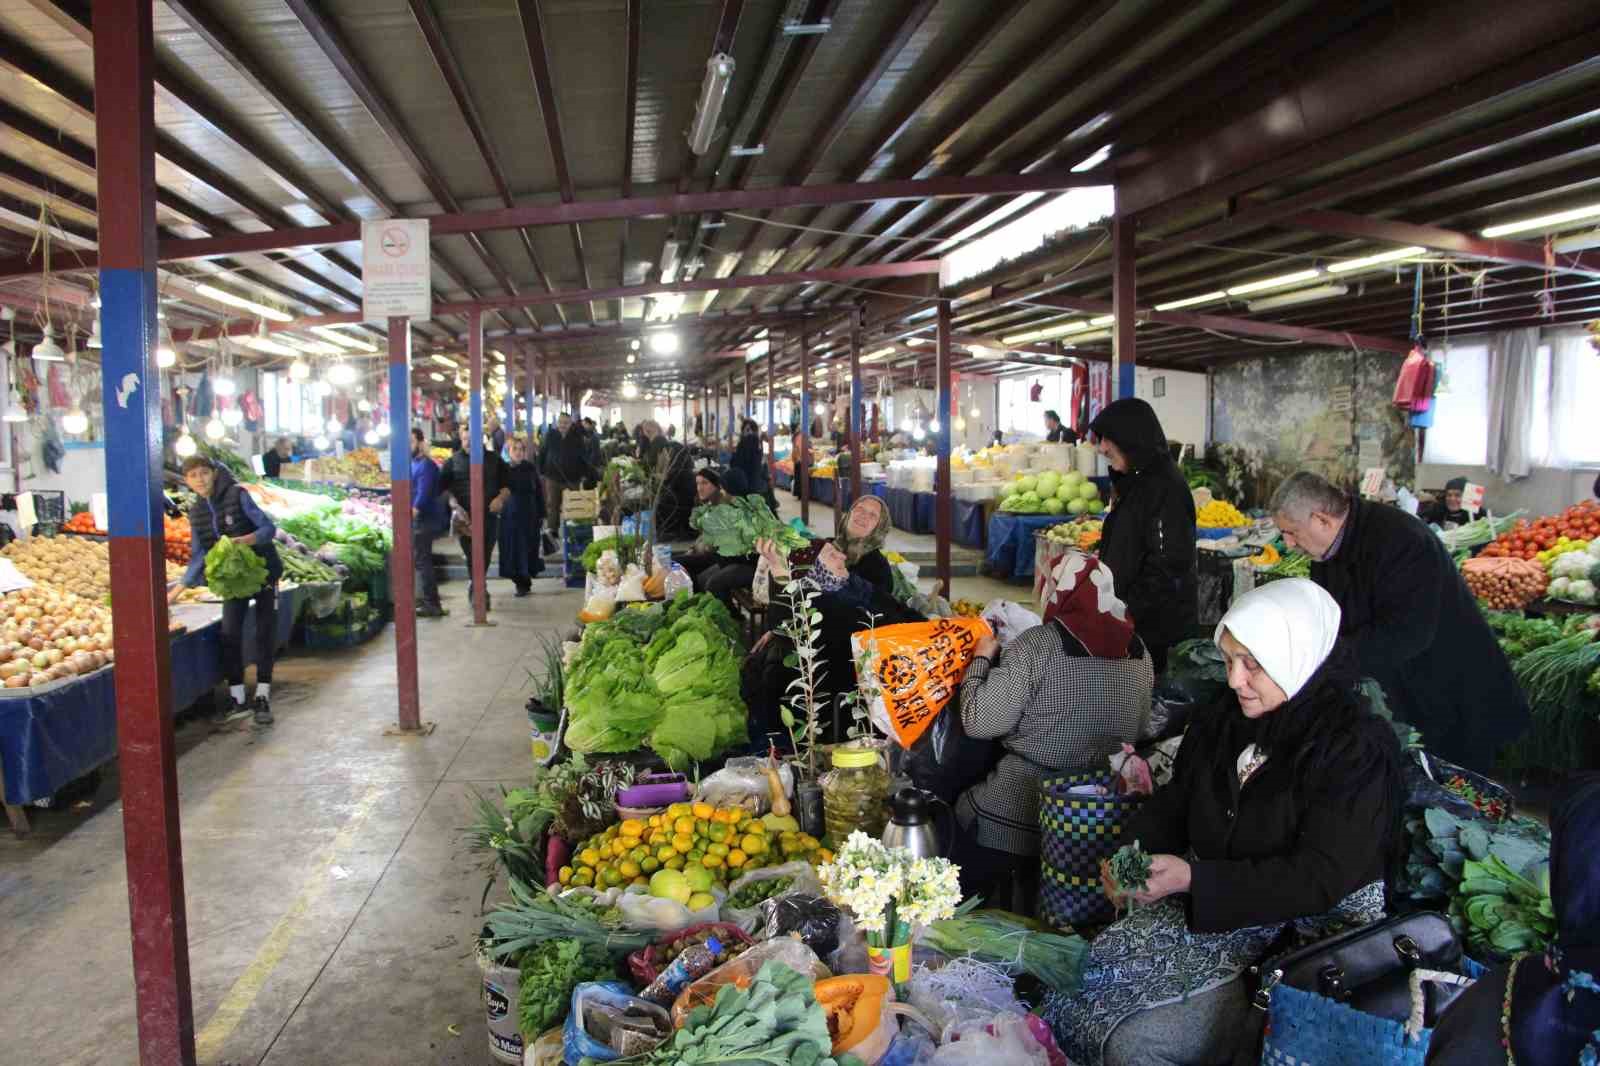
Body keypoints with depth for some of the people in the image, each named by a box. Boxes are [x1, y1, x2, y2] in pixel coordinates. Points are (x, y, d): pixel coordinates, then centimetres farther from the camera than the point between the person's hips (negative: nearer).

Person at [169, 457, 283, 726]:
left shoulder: (237, 495, -14)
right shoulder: (196, 512, 1)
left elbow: (268, 528, -17)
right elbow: (198, 556, 5)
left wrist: (242, 540, -34)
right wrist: (177, 590, 1)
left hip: (262, 572, -4)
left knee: (264, 634, -2)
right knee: (230, 635, 0)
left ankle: (262, 698, 4)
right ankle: (237, 699, 9)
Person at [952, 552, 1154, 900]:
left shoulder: (1038, 645, -17)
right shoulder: (1139, 651, 1)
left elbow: (979, 723, -17)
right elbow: (1140, 729, 13)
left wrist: (981, 657, -2)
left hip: (1016, 819, -5)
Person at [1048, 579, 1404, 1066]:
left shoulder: (1357, 748, -15)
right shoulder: (1224, 723, 6)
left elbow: (1321, 879, -21)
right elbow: (1172, 804, 14)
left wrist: (1193, 878, -26)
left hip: (1310, 939, -6)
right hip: (1204, 907, 7)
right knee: (1096, 968, -14)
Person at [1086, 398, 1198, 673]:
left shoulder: (1166, 487, -16)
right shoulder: (1135, 483, 13)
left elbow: (1168, 568, -21)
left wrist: (1130, 613, -17)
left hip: (1157, 630, -9)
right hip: (1128, 622, 9)